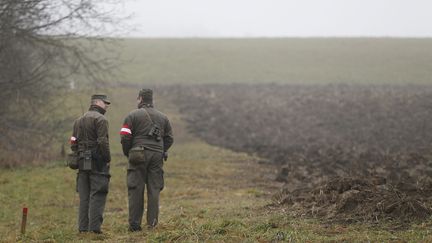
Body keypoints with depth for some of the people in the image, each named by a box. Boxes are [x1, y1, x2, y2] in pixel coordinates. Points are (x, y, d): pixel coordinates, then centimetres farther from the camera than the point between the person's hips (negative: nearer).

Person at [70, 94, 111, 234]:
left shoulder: (78, 121, 17)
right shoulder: (100, 119, -9)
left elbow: (73, 143, 14)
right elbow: (103, 142, -17)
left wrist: (78, 157, 17)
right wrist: (108, 158, -7)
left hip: (82, 163, 7)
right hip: (98, 163, -7)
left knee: (84, 196, 9)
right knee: (97, 195, -6)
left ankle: (83, 227, 9)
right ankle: (94, 227, -10)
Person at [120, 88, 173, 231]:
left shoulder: (133, 115, 1)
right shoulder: (162, 117, 15)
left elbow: (125, 137, -5)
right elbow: (169, 139, 15)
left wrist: (128, 154, 9)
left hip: (138, 155, -3)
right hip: (157, 157, 3)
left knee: (135, 190, -1)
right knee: (154, 190, 4)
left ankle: (134, 224, -3)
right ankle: (152, 224, 1)